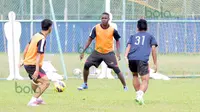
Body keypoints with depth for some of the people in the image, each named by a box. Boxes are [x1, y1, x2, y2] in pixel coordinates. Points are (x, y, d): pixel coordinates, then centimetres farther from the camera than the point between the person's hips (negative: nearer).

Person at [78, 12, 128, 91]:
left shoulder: (112, 30, -12)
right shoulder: (96, 28, -10)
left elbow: (117, 40, 4)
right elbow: (90, 40, -3)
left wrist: (118, 52, -7)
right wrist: (83, 52, -5)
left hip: (109, 53, -2)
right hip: (97, 52, 2)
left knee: (116, 70, -11)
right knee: (86, 65, -7)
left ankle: (125, 86, 1)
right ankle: (85, 84, 12)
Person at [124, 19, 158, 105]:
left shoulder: (133, 36, 28)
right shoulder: (150, 36, 24)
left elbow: (128, 46, 11)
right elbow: (153, 49, 13)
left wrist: (125, 57, -4)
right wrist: (155, 64, 13)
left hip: (131, 59, 3)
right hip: (142, 59, -3)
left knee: (135, 75, 30)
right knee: (145, 80, -6)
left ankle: (138, 94, 22)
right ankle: (140, 94, -35)